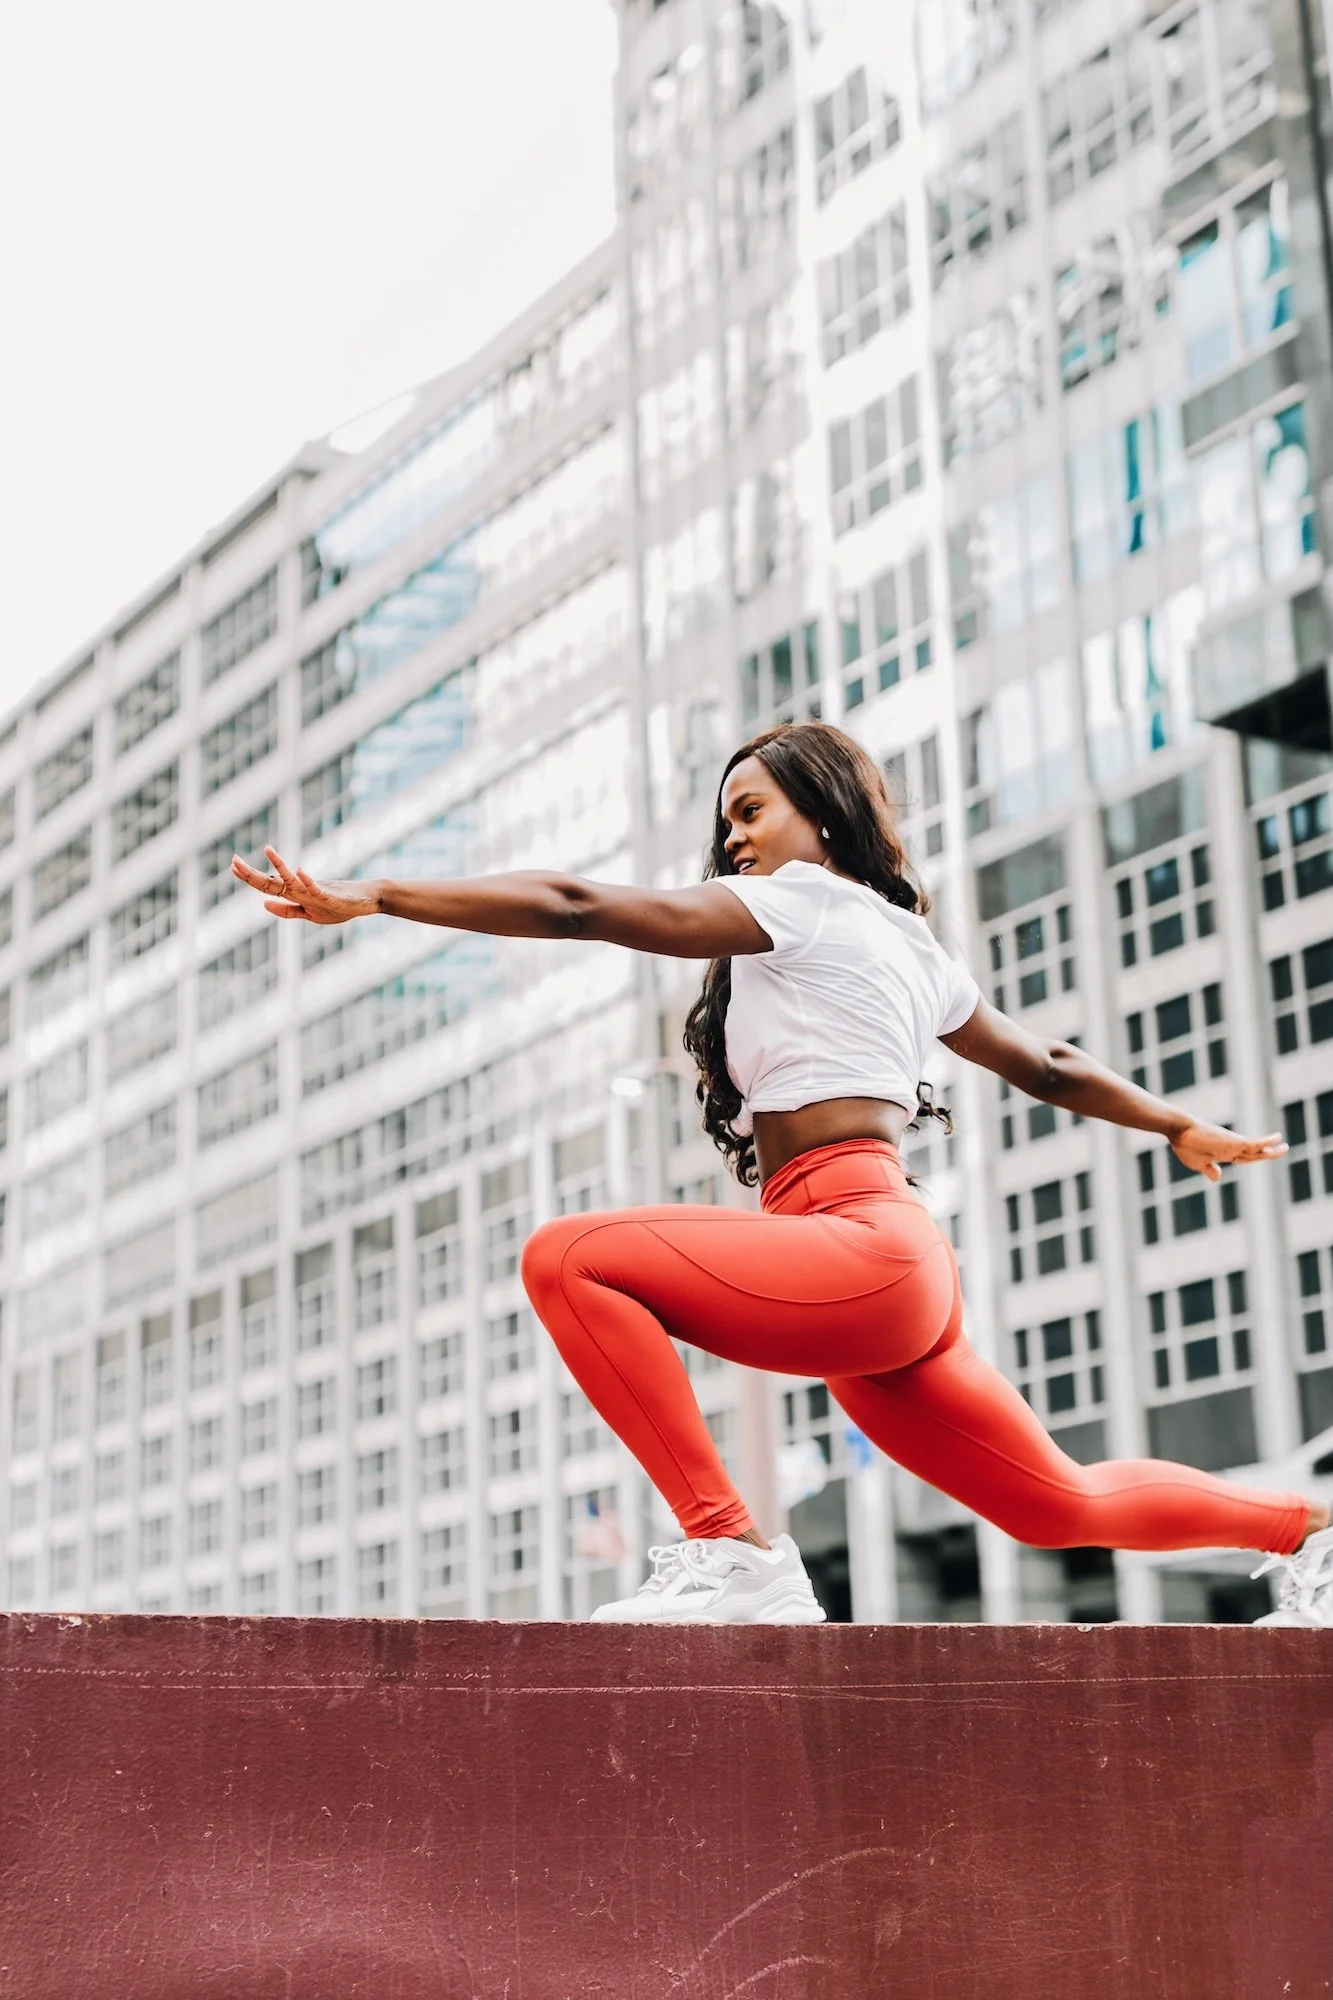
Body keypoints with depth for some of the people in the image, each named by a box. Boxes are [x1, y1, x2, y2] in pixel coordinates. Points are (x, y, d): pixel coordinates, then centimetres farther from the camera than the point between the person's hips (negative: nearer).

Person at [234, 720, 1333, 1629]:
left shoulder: (802, 898, -1)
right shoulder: (909, 944, 23)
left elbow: (578, 908, -9)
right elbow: (1047, 1067, 33)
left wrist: (372, 896, -12)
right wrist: (1185, 1127, 49)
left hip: (860, 1250, -10)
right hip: (897, 1274, 10)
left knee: (572, 1259, -21)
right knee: (1060, 1503, 23)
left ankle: (729, 1549, -25)